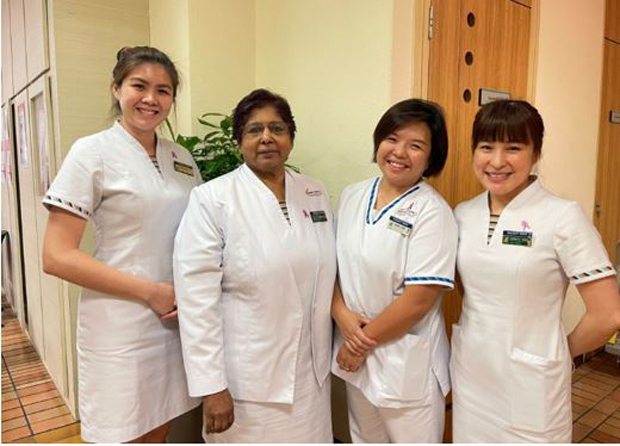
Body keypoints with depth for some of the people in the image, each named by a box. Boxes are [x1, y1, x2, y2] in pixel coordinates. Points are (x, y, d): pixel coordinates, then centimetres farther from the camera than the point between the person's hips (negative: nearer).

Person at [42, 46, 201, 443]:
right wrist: (151, 291, -16)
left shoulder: (183, 159, 8)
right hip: (120, 330, -5)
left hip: (178, 322, 5)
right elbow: (57, 256, -12)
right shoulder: (93, 153, -7)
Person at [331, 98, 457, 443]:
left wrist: (363, 343, -13)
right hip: (354, 355, 6)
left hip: (406, 361, -5)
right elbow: (331, 265, 4)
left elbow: (418, 300, -20)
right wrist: (342, 315, -12)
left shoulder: (432, 212, -18)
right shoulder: (352, 197, 0)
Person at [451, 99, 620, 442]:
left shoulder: (563, 217, -15)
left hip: (530, 384, -4)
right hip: (469, 376, 4)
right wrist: (474, 339, 7)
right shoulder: (463, 214, -1)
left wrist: (558, 353, 0)